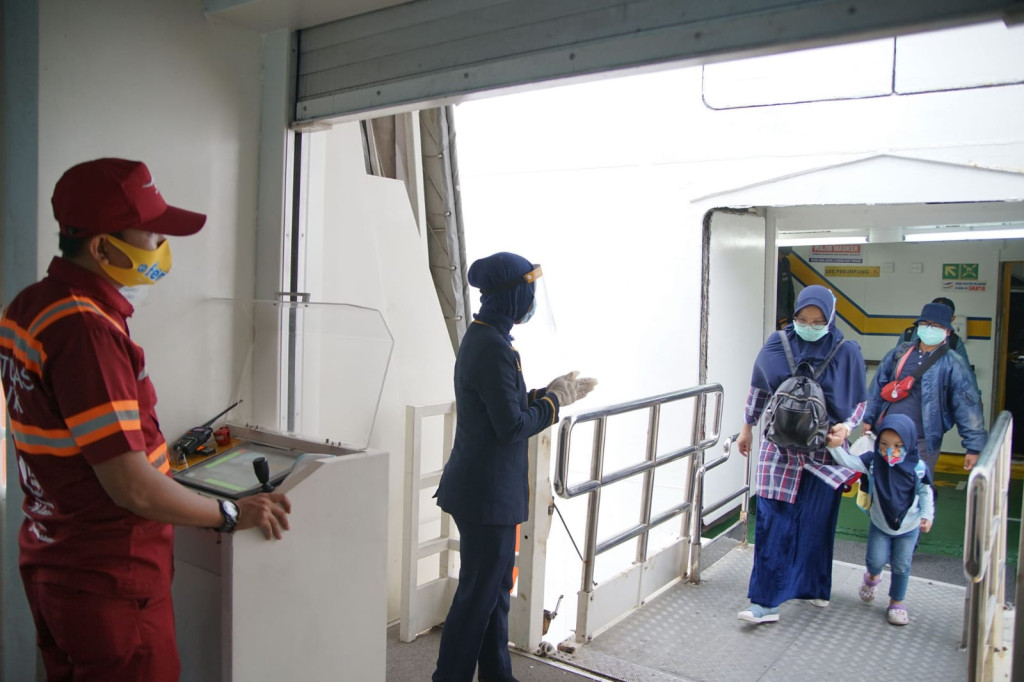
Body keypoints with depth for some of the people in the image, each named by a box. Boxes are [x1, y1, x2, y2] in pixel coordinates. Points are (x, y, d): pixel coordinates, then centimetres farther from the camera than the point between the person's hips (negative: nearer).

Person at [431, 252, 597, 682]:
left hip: (488, 488, 10)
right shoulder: (493, 347, -21)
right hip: (488, 491, -10)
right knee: (478, 592, 3)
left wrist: (551, 393, 8)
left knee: (495, 585, 19)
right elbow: (512, 425, -22)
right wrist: (556, 401, -8)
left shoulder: (484, 338, 9)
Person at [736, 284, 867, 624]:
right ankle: (767, 601, -2)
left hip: (823, 451, 0)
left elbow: (860, 401, 3)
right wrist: (747, 427, 15)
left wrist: (845, 427, -16)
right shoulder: (777, 343, -2)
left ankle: (814, 586, 30)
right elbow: (759, 388, 10)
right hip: (780, 447, 0)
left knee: (816, 523, 8)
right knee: (773, 522, -5)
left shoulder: (847, 352, -5)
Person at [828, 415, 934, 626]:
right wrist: (834, 446, -40)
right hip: (879, 524, 0)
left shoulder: (918, 467, -17)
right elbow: (848, 461, -24)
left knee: (901, 566, 7)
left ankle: (897, 601, 28)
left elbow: (925, 492, -3)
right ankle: (872, 576, 36)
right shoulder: (873, 461, -17)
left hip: (908, 526, 0)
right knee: (876, 560, -1)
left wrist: (927, 515, -8)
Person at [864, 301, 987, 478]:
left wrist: (974, 447, -12)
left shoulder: (953, 364, -5)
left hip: (923, 443, -4)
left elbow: (968, 407, -8)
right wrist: (868, 418, 12)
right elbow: (878, 387, 14)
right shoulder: (899, 353, 7)